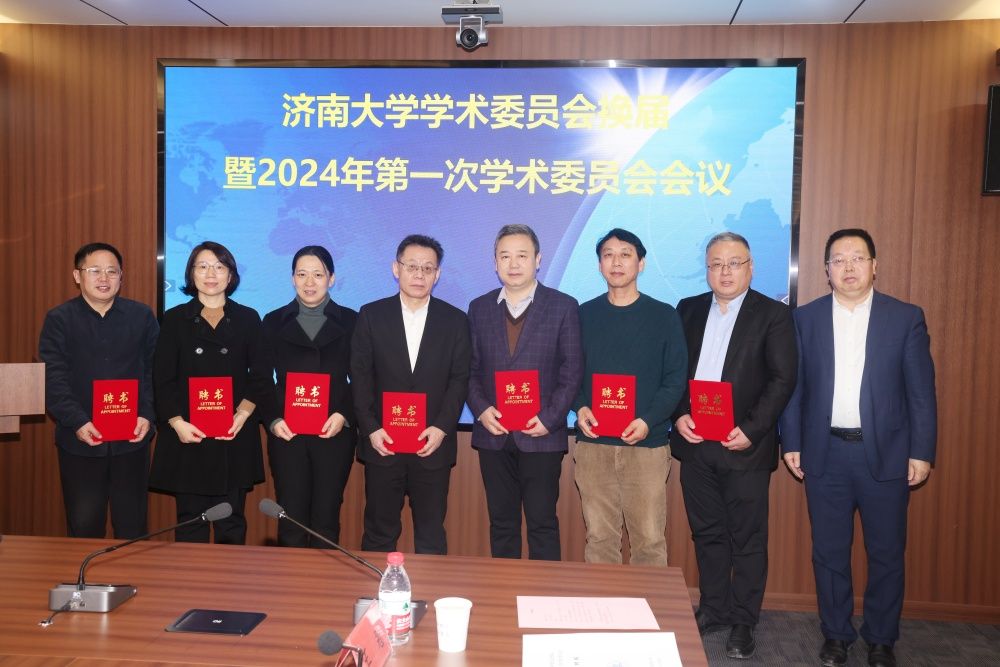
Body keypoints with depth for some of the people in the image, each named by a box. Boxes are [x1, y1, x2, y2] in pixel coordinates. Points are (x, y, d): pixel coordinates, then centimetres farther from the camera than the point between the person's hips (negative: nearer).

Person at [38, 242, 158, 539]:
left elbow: (154, 371, 3)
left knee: (132, 524, 9)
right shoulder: (58, 319, 1)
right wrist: (77, 422, -16)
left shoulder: (142, 316, 4)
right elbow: (53, 379, -4)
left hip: (131, 439, 1)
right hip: (79, 441, 0)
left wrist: (147, 416, -10)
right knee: (83, 526, 8)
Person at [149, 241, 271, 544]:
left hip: (235, 437, 0)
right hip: (188, 434, 0)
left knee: (231, 523, 5)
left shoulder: (248, 319, 8)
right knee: (190, 521, 5)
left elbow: (261, 377, 5)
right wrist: (177, 422, -11)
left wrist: (242, 414, -11)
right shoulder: (175, 319, 8)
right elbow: (162, 379, 3)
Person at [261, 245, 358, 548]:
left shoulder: (350, 321, 5)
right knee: (291, 522, 1)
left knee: (326, 521, 5)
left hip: (335, 433, 0)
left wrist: (344, 415, -10)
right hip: (286, 434, 1)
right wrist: (272, 420, -8)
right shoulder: (274, 322, 8)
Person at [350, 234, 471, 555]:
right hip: (382, 443, 0)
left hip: (433, 444, 0)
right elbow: (360, 376, 2)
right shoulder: (371, 315, 4)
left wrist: (442, 427, -10)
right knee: (379, 531, 9)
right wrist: (371, 428, -7)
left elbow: (459, 378, 1)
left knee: (431, 534, 7)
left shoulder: (455, 320, 4)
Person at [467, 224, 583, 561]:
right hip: (494, 435, 3)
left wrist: (549, 418, -12)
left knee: (542, 523, 2)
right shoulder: (479, 308, 10)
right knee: (501, 523, 11)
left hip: (542, 435, -3)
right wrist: (481, 410, -7)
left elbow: (572, 371, -2)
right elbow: (470, 369, 9)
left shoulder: (564, 306, 0)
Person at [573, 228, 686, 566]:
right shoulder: (584, 314, 9)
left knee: (650, 539, 0)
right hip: (593, 443, 2)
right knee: (599, 537, 7)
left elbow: (676, 379, 0)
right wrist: (580, 407, -9)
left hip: (647, 444, -1)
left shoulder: (664, 316, 4)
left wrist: (648, 421, -15)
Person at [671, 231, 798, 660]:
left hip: (745, 446, -3)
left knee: (747, 539, 6)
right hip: (694, 443, 4)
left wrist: (751, 429, -16)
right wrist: (678, 415, -6)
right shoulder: (688, 309, 9)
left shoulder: (773, 315, -2)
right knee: (706, 533, 14)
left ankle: (743, 622, 20)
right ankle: (713, 610, 29)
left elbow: (782, 380, -8)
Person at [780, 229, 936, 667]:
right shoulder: (806, 318, 3)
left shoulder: (906, 317, 0)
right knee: (829, 551, 10)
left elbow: (921, 391, -1)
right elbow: (794, 387, 4)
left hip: (885, 453, -1)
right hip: (824, 453, 1)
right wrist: (791, 443, 0)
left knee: (886, 552, 9)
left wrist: (922, 451, -4)